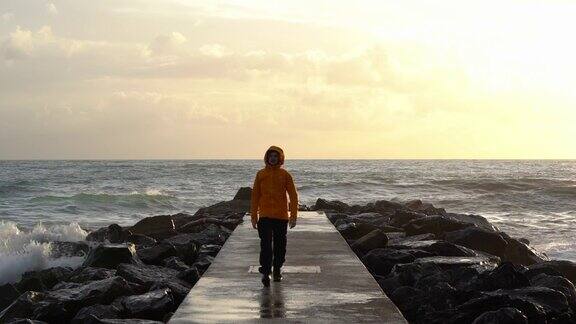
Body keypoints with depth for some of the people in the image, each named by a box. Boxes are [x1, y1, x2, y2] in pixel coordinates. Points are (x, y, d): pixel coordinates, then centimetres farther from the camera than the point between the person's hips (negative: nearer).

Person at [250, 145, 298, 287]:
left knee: (280, 246, 9)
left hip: (282, 216, 1)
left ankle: (277, 270, 24)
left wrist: (293, 216, -6)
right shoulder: (260, 174, 5)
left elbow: (293, 196, 1)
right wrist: (254, 216, 4)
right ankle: (265, 273, -10)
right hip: (265, 216, 0)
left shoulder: (285, 175, 2)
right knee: (266, 245, -9)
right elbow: (255, 196, 8)